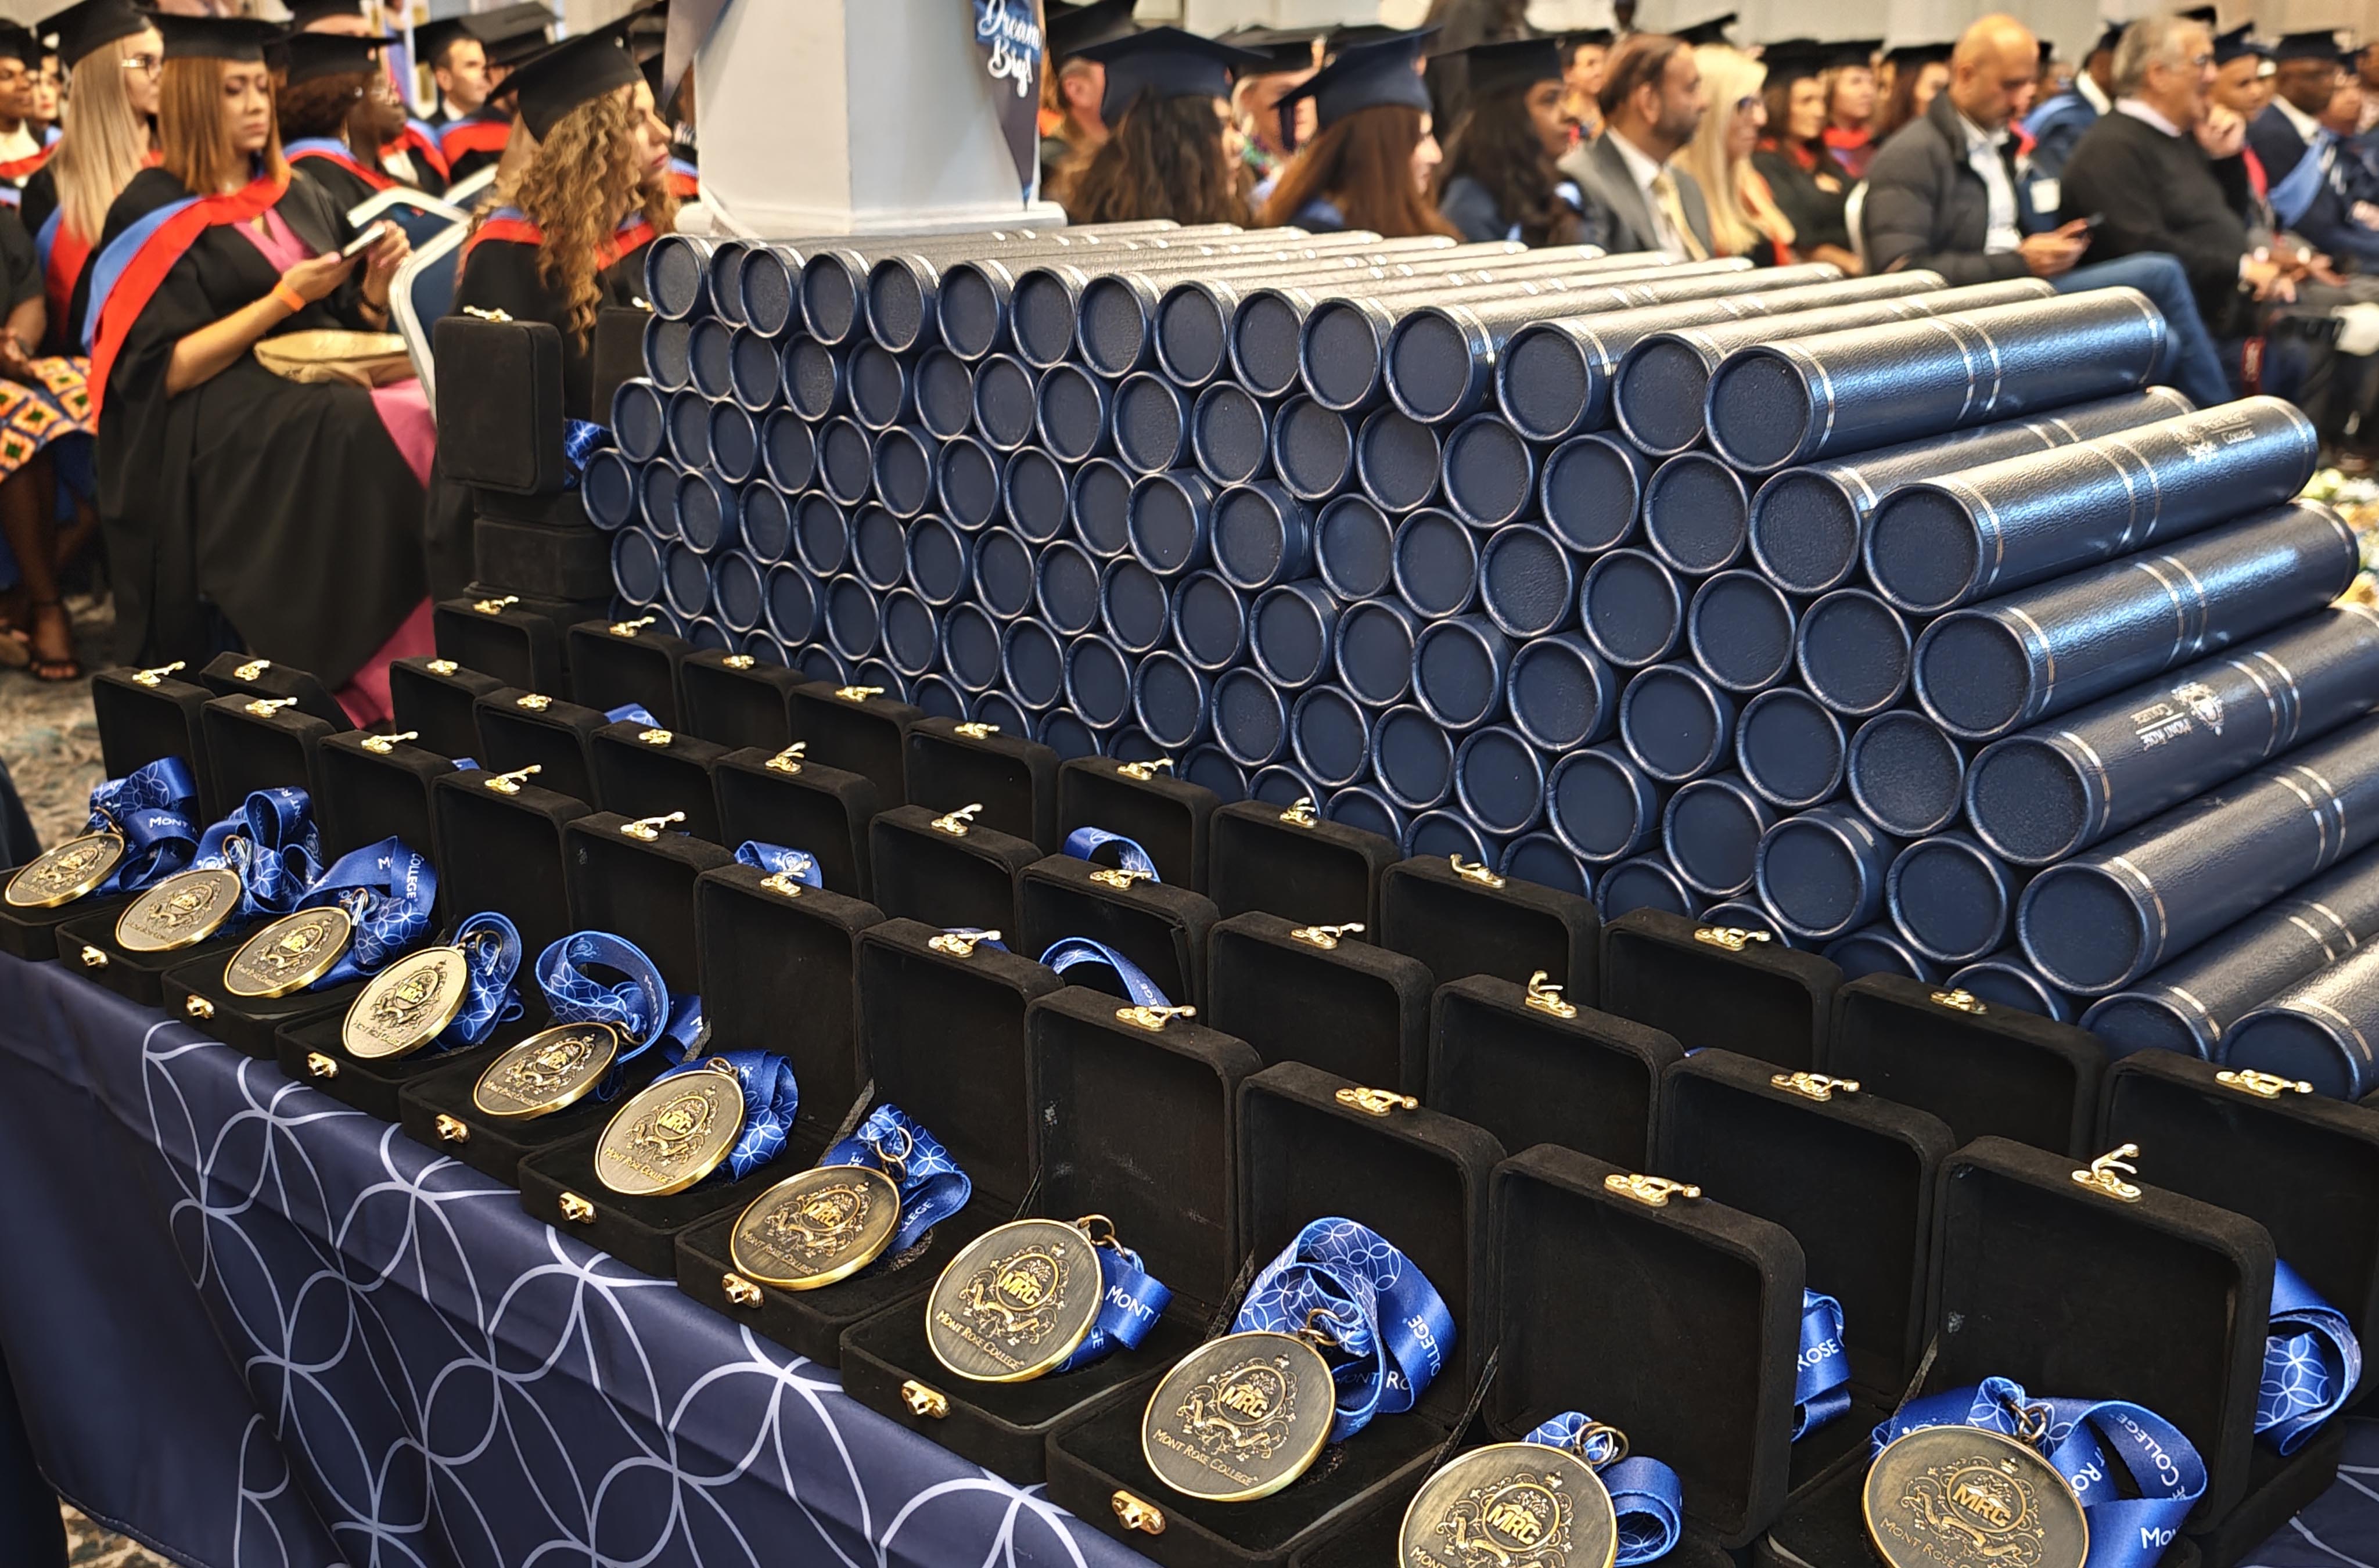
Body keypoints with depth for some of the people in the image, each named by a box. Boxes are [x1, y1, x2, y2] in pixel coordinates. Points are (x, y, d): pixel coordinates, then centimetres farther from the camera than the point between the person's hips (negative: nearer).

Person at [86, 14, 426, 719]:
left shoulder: (300, 199, 18)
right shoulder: (153, 216, 0)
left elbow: (354, 330, 19)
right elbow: (164, 371, -9)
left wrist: (377, 282, -3)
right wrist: (283, 299, -14)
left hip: (324, 387, 6)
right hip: (207, 440, -6)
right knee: (373, 432, -35)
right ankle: (368, 689, -32)